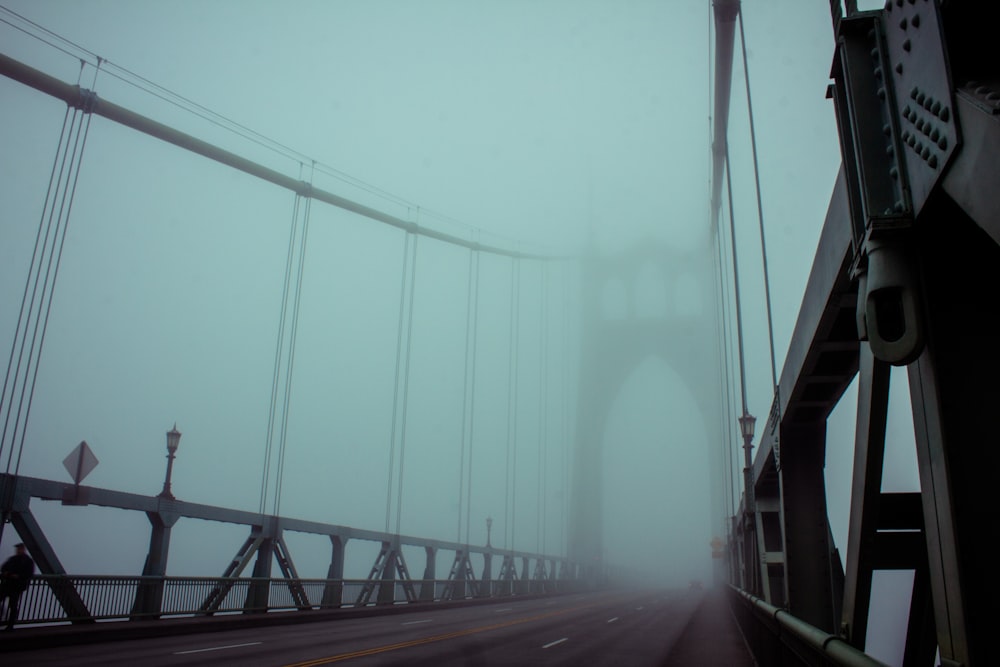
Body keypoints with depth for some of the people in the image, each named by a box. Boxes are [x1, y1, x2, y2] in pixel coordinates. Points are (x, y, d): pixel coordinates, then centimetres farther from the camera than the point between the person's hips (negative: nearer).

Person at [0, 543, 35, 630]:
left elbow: (29, 574, -7)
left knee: (13, 606, -3)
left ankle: (10, 625, 4)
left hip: (16, 587, -5)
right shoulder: (12, 559, 17)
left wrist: (18, 576, -19)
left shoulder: (28, 561, 1)